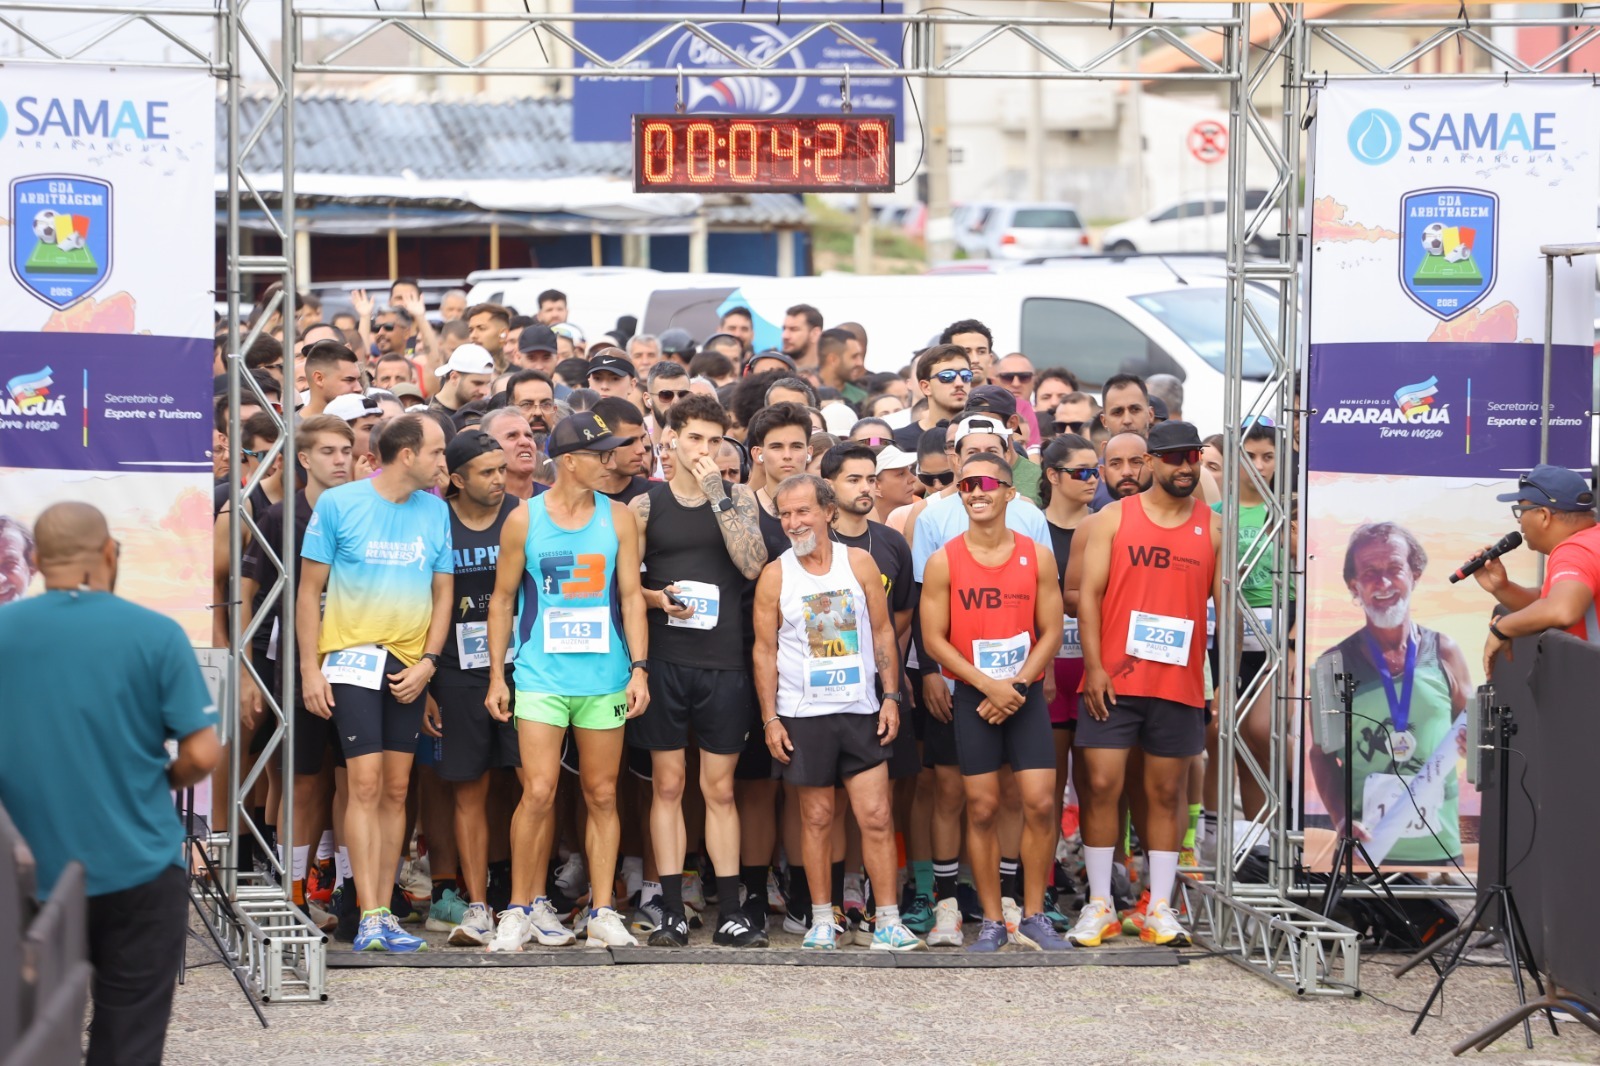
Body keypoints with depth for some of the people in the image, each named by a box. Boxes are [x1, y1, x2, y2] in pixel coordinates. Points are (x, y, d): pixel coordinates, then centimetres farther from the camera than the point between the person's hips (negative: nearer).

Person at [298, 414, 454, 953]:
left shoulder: (435, 511, 8)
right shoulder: (338, 504, -4)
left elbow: (442, 592, 13)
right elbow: (309, 589, -1)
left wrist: (427, 661, 0)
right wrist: (310, 668, -6)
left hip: (410, 666, 5)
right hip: (353, 659, -5)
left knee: (397, 788, 5)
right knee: (365, 783, -12)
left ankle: (384, 912, 10)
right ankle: (369, 916, -15)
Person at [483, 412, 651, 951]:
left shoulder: (618, 518, 5)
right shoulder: (524, 520, 1)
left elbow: (631, 596, 5)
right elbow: (502, 599, 7)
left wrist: (639, 668, -3)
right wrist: (496, 675, 3)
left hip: (605, 679, 2)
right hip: (541, 678, -2)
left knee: (602, 795, 4)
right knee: (539, 792, -9)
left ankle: (602, 911, 11)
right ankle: (521, 909, 2)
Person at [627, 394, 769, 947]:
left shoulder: (738, 497, 7)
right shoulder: (646, 504, 6)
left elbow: (752, 564, -8)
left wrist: (718, 496, -11)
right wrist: (656, 598, -13)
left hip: (724, 662, 0)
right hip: (664, 661, 0)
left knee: (720, 788, 4)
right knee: (667, 785, 3)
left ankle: (730, 912, 7)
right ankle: (672, 911, 6)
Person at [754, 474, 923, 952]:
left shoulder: (859, 563, 4)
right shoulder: (775, 575, 1)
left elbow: (882, 632, 7)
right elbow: (765, 650, 2)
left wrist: (890, 696, 0)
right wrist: (770, 718, -4)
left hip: (861, 710, 1)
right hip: (803, 713, -1)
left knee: (876, 816, -4)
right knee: (817, 818, 4)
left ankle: (888, 924, -1)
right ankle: (822, 922, 11)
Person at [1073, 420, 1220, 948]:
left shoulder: (1214, 528, 7)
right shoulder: (1113, 519, 4)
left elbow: (1227, 603, 7)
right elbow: (1089, 593, 0)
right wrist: (1093, 666, -8)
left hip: (1180, 684, 1)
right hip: (1113, 681, -1)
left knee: (1165, 793, 5)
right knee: (1101, 785, -4)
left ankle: (1160, 907, 10)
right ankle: (1099, 904, 5)